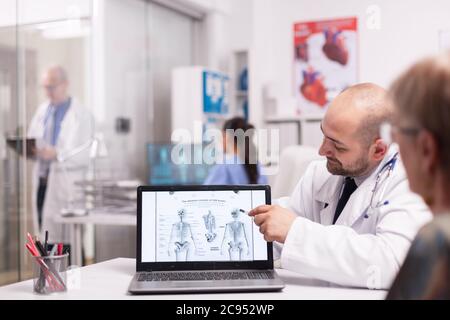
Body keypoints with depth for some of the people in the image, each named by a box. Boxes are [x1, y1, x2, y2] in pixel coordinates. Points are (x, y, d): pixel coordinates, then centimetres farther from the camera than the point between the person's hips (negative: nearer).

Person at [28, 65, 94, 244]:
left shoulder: (81, 114, -5)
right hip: (42, 179, 6)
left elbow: (86, 153, -12)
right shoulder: (42, 110, 14)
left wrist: (57, 154, -25)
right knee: (44, 232, 9)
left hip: (66, 183, -6)